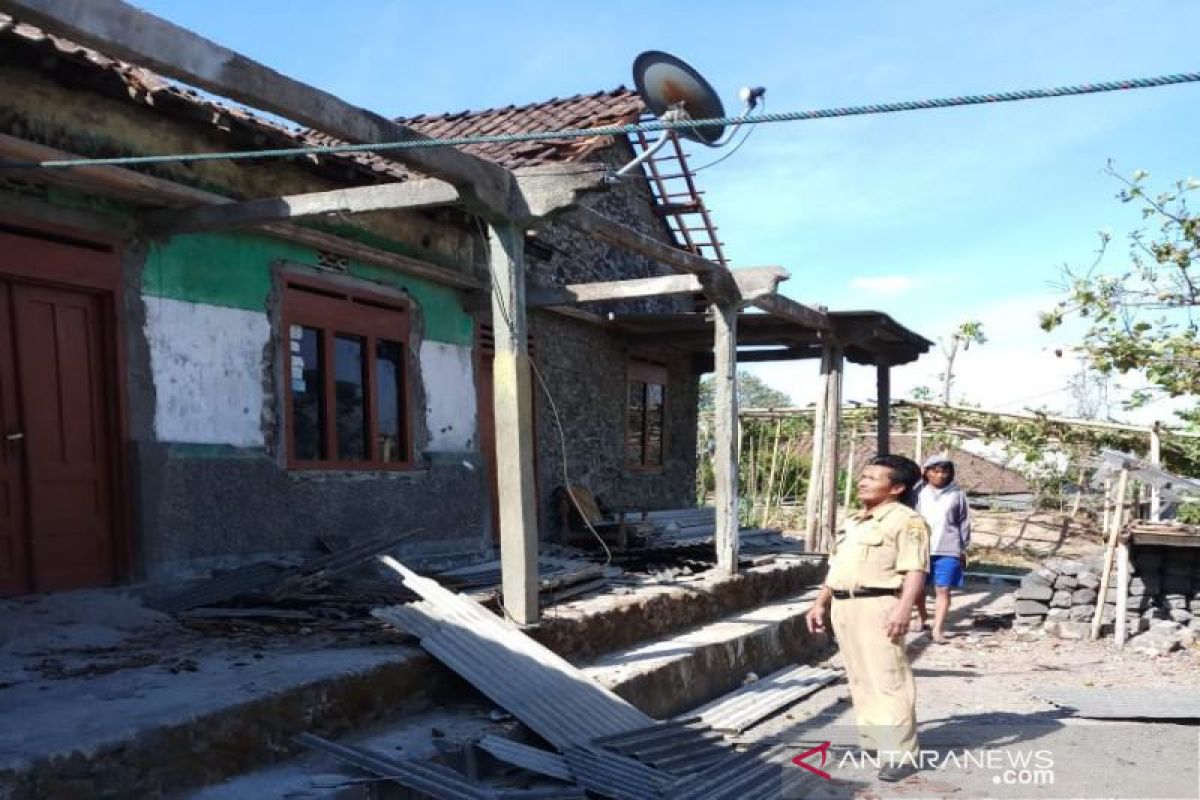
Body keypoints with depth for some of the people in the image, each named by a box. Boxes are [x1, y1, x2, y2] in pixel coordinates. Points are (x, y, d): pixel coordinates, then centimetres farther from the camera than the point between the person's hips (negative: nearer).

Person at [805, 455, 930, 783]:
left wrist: (903, 608, -27)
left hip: (878, 606, -9)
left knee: (888, 680, -9)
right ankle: (872, 741, 23)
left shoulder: (906, 521, -6)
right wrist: (820, 603, 22)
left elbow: (915, 570, -16)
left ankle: (900, 753, -6)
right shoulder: (853, 522, 22)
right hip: (844, 606, 9)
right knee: (859, 678, 13)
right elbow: (836, 568, 26)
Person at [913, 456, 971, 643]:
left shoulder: (957, 494, 4)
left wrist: (963, 549, 9)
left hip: (947, 550, -1)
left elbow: (964, 523, 10)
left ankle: (938, 629, -3)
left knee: (943, 589, -5)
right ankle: (922, 615, 39)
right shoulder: (919, 493, 2)